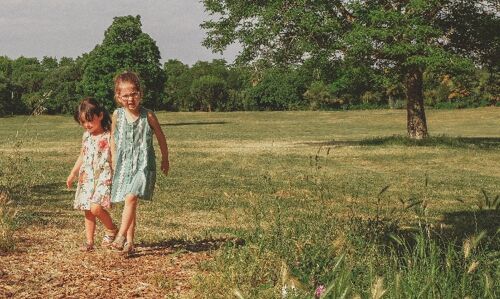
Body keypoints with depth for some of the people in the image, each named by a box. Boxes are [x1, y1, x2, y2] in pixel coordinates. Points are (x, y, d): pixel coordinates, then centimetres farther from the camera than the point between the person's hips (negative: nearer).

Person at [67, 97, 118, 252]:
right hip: (87, 177, 6)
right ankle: (89, 241, 14)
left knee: (96, 207, -21)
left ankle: (112, 229, 3)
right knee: (88, 211, 6)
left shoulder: (109, 136, -9)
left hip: (103, 177, -6)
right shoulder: (86, 136, 10)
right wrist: (72, 174, 25)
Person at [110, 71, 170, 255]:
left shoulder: (148, 116, -9)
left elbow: (160, 137, 5)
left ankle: (121, 236, -19)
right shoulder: (117, 115, -1)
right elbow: (113, 138, 14)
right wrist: (113, 161, 17)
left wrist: (165, 159, 15)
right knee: (129, 202, 9)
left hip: (143, 165, -3)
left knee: (131, 198, -22)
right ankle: (129, 241, 16)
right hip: (124, 165, 3)